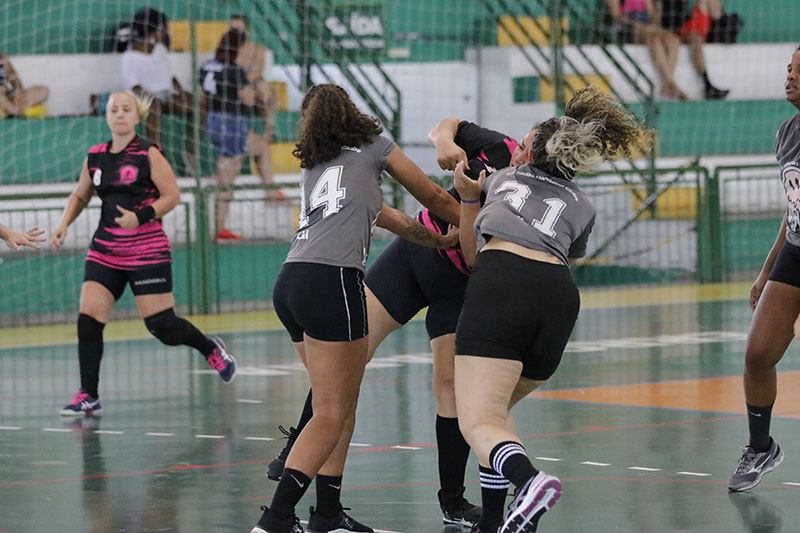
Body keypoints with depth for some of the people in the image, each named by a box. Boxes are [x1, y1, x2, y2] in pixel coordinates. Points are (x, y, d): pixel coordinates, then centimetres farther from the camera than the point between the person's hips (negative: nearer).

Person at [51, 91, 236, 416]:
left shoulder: (148, 154, -5)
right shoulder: (96, 157, 8)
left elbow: (172, 196, -8)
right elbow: (80, 196, 23)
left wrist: (139, 217, -19)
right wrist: (63, 225, 7)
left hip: (147, 252, -4)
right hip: (105, 251, 4)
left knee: (161, 325, -3)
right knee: (88, 321, -8)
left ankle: (212, 350, 26)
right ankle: (88, 396, 0)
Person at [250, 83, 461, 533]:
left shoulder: (314, 165, 28)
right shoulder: (374, 146, 14)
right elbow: (433, 198, 25)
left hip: (291, 282, 7)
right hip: (331, 280, -7)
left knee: (341, 403, 15)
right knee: (333, 412, -6)